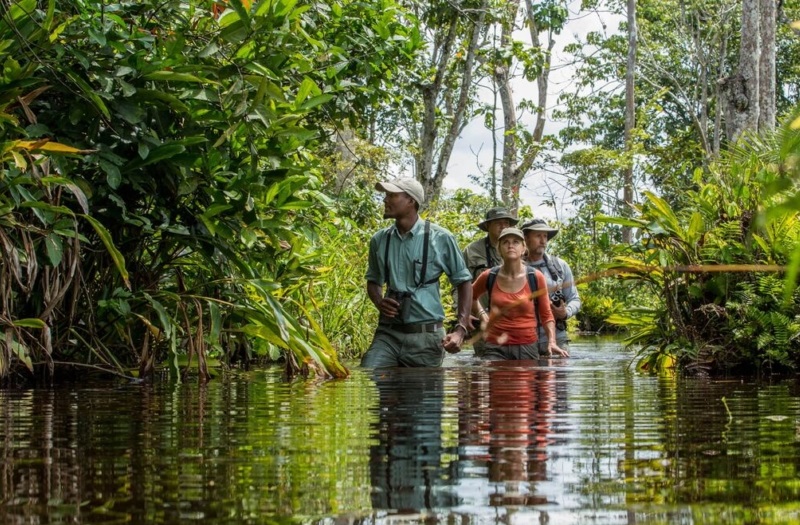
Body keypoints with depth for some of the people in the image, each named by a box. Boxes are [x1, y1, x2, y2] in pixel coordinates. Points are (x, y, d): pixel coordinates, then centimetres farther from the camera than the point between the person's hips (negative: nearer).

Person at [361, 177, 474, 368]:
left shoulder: (440, 238, -3)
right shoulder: (380, 240, 7)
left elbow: (463, 281, 4)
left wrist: (461, 330, -7)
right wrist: (379, 302, -2)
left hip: (426, 336, -2)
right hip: (388, 333, 3)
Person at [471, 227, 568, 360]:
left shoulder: (536, 278, -1)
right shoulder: (489, 277, 2)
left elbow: (546, 315, 6)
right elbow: (471, 296, 26)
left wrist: (552, 342, -6)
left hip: (527, 348, 0)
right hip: (496, 349, 0)